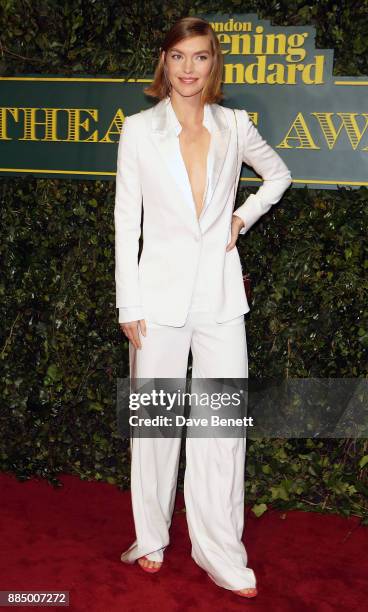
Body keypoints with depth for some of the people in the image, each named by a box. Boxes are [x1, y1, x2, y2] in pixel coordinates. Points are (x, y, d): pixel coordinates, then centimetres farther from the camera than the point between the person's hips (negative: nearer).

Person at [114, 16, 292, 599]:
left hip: (220, 295, 1)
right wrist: (129, 305, -3)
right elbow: (126, 220, 1)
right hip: (161, 294, -1)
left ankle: (220, 554, 14)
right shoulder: (139, 129, 1)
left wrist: (245, 217, 6)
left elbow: (278, 173, 24)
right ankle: (151, 538, 26)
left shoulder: (234, 126, 6)